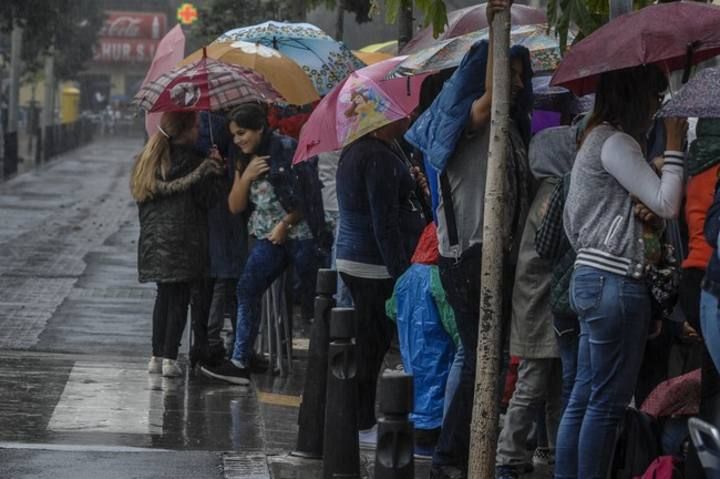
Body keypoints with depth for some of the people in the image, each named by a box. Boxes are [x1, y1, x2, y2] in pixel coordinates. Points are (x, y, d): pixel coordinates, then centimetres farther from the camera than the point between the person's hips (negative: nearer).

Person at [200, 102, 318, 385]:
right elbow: (235, 206, 11)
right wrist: (246, 176, -4)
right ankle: (240, 363, -9)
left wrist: (286, 224, -13)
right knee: (247, 289, -7)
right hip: (267, 237, 6)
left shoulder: (287, 149, -7)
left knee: (312, 297, -4)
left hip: (299, 233, -6)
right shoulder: (246, 162, 14)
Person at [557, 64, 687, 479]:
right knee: (608, 401, -7)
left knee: (585, 397, 10)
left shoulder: (597, 139, 19)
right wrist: (675, 145, -8)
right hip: (615, 282, -10)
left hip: (592, 276, 10)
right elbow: (667, 203, -17)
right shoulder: (616, 142, -13)